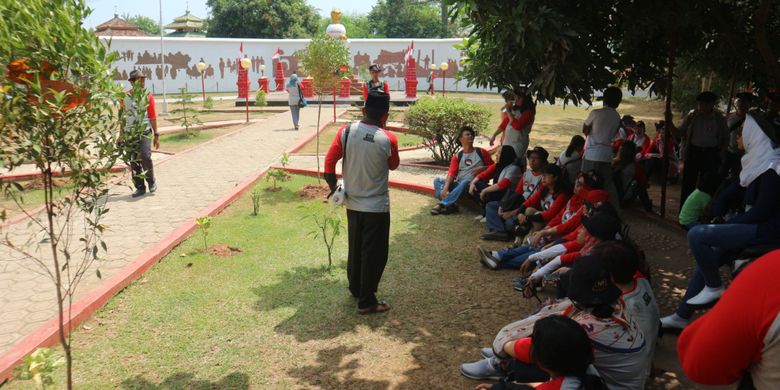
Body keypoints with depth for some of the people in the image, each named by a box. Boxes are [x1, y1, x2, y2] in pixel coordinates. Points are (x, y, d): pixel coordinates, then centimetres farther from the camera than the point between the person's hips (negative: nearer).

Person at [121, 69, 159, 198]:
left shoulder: (148, 96, 1)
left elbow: (153, 117, 3)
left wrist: (156, 135, 1)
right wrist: (121, 134, 14)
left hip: (145, 132, -3)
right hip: (130, 134, 3)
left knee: (145, 156, -20)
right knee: (134, 161, 5)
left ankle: (151, 180, 4)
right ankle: (140, 187, 16)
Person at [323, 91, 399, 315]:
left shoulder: (346, 132, -8)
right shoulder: (388, 139, -15)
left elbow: (329, 163, -7)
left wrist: (334, 188, 7)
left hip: (352, 203, 5)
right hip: (377, 206, -4)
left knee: (355, 248, 21)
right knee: (374, 254, 6)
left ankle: (355, 289, 38)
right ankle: (366, 302, 13)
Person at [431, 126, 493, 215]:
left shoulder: (481, 152, 9)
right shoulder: (457, 156, 11)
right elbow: (451, 173, -2)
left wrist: (482, 168, -11)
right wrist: (446, 187, -21)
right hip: (458, 184, 3)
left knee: (465, 183, -37)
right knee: (437, 180, -16)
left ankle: (442, 204, -38)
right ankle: (451, 205, -36)